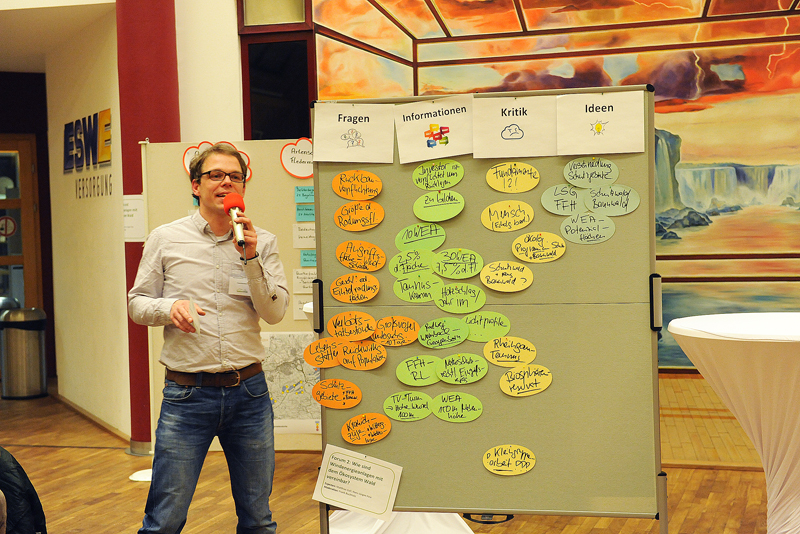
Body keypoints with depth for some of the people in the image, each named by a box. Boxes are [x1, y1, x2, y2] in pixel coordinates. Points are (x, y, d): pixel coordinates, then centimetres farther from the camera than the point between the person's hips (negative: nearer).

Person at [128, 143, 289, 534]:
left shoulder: (262, 242, 4)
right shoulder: (165, 239, 3)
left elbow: (275, 313, -3)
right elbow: (137, 303, 7)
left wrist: (251, 257, -15)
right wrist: (169, 307, -14)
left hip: (249, 391, 2)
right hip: (187, 394, -1)